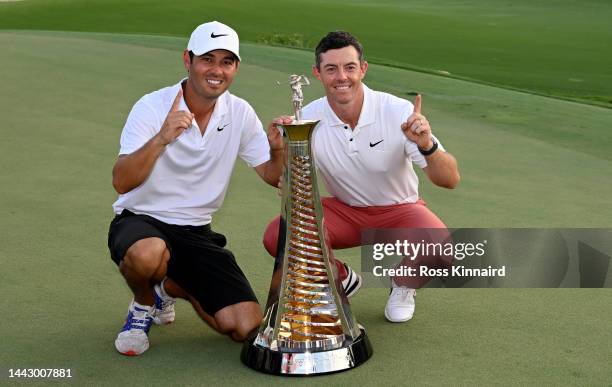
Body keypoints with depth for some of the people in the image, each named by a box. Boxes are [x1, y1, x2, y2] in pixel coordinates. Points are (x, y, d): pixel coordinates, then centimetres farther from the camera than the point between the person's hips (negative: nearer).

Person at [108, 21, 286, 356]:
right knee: (148, 254, -40)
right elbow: (121, 183, -24)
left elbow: (272, 176, 3)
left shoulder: (240, 113, 0)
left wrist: (277, 149, -19)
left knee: (246, 326, -10)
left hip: (196, 233, 4)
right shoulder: (152, 107, -13)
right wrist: (161, 139, -40)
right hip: (140, 221, -4)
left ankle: (171, 286, 18)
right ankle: (143, 304, -1)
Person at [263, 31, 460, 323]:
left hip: (400, 211, -2)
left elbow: (450, 180, -23)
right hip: (343, 211, 2)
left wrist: (426, 145, -44)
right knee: (276, 237, -23)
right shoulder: (308, 119, -15)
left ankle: (402, 286, 7)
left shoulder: (400, 112, -21)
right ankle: (341, 278, 10)